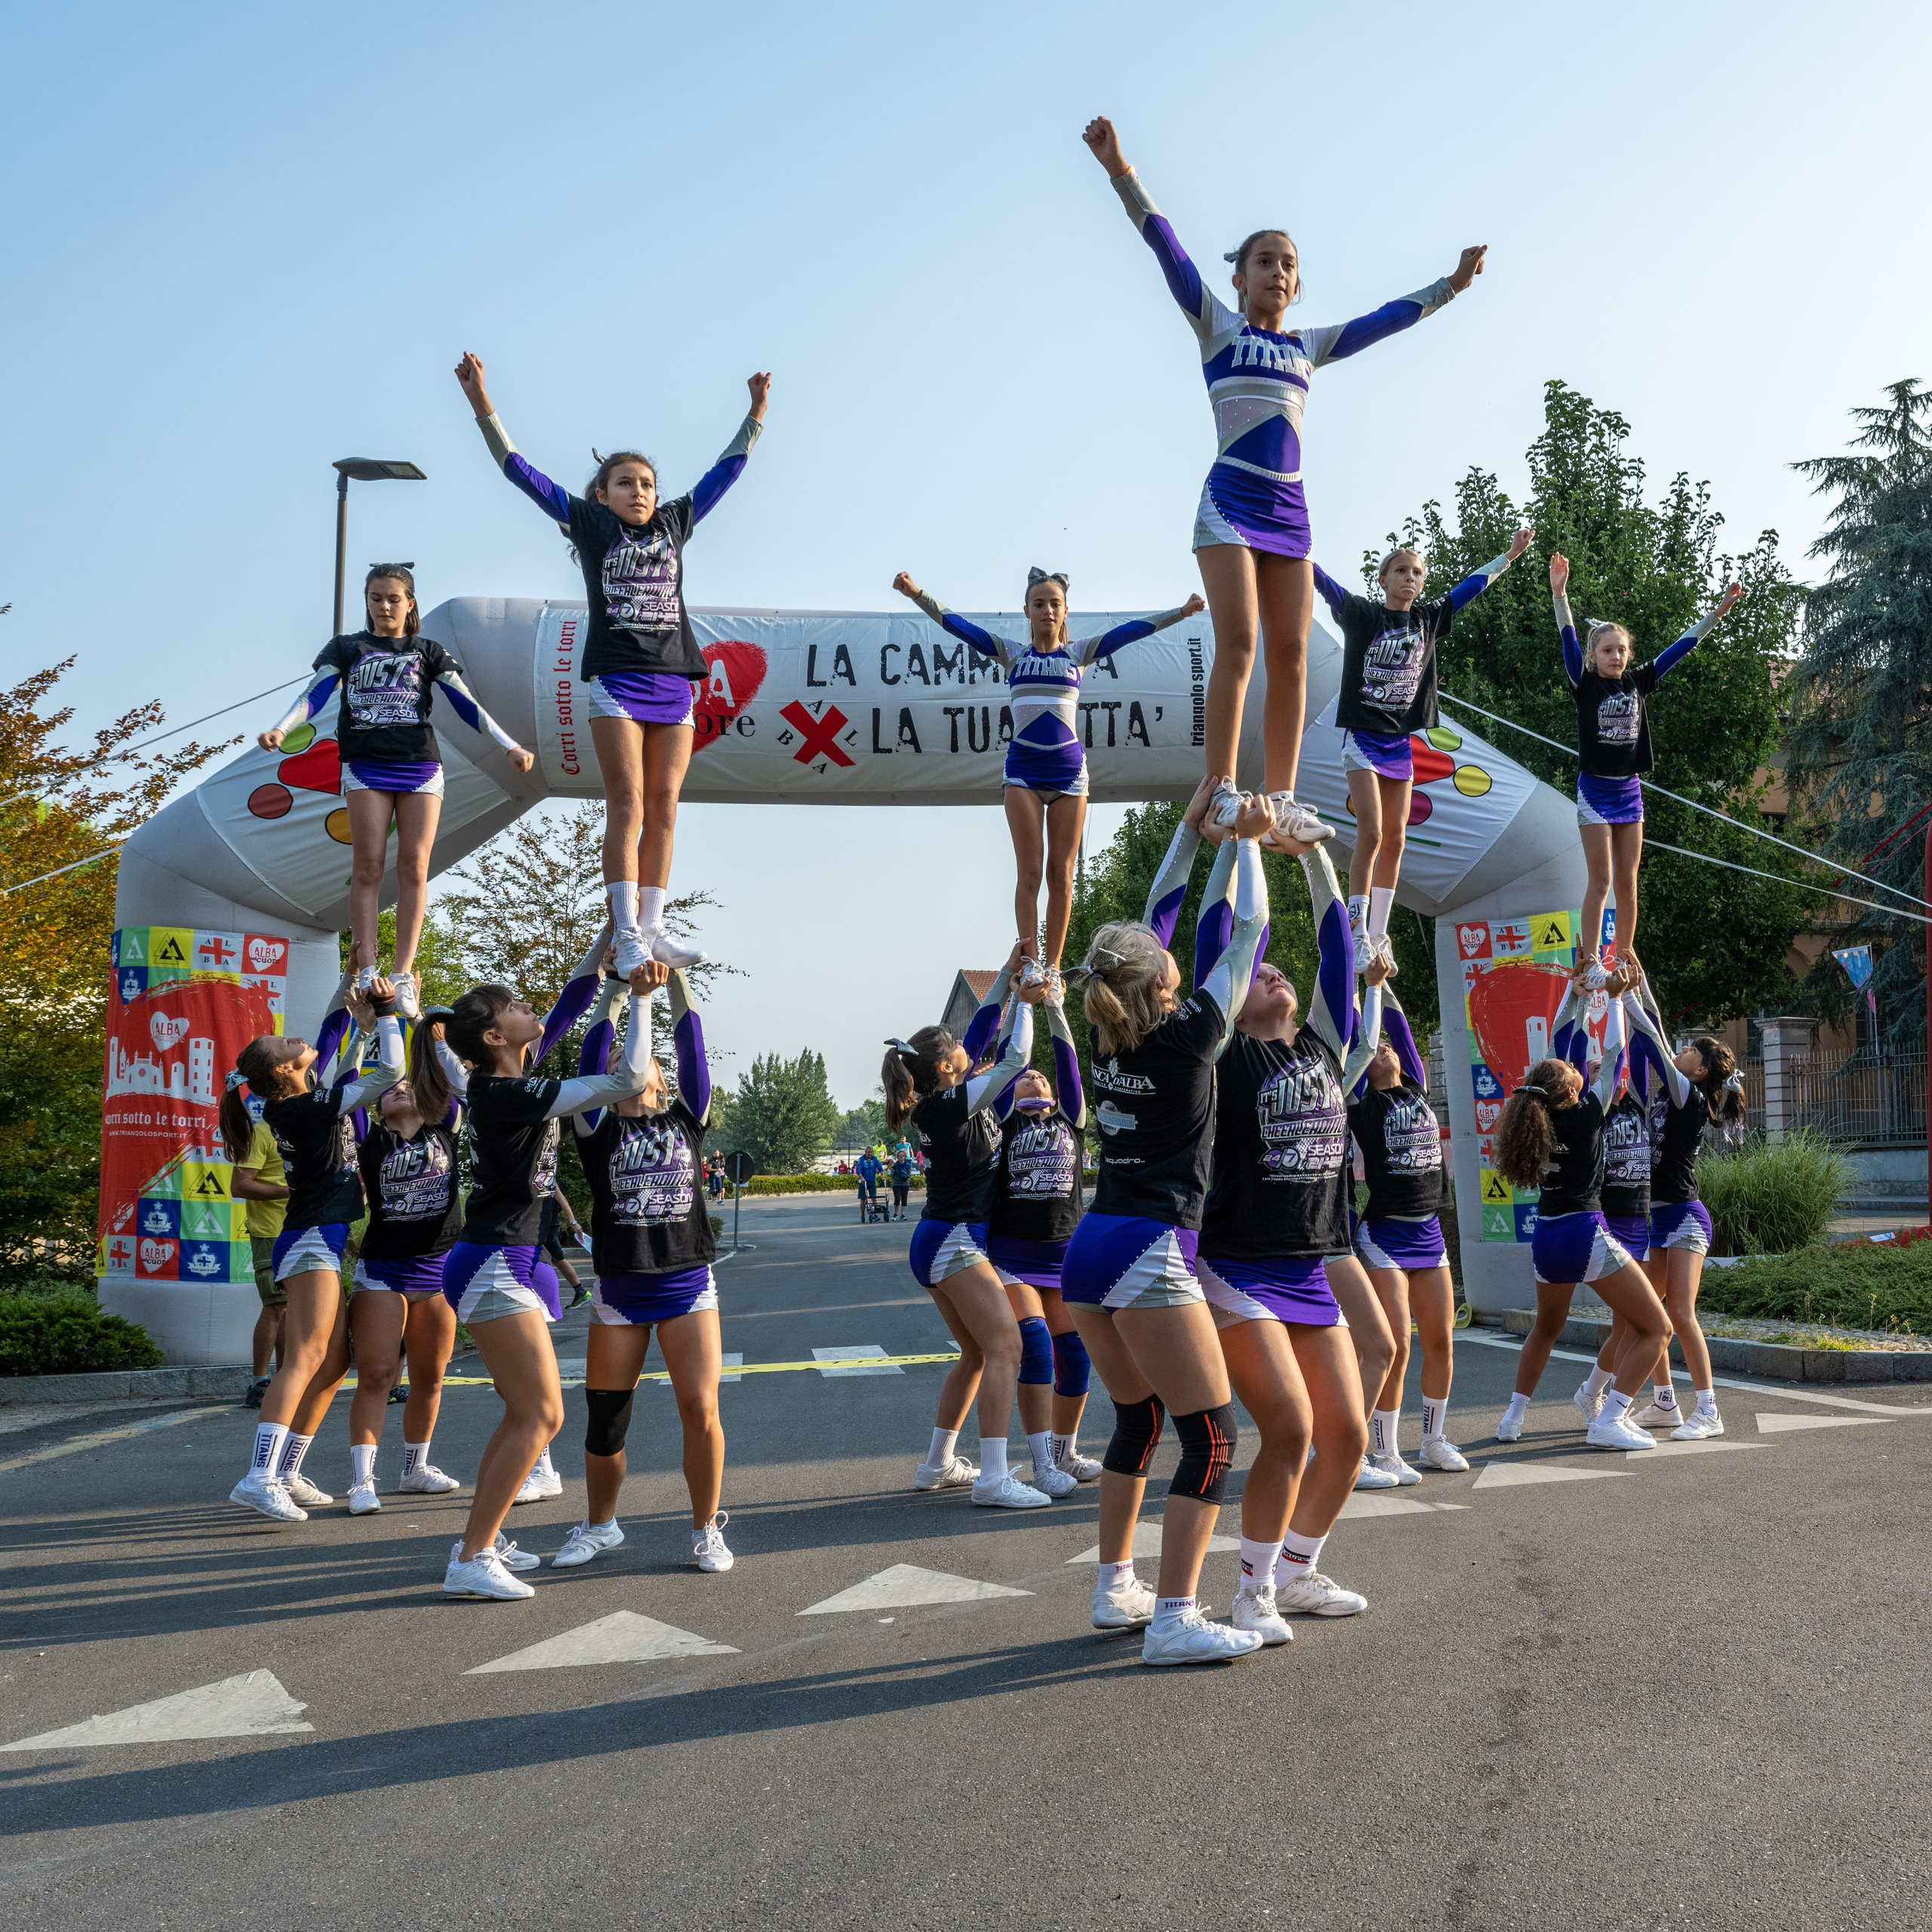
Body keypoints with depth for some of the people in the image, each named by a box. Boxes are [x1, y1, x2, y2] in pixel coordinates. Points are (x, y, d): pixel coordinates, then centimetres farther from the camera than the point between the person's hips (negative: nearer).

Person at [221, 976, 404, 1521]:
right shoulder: (309, 1107, -14)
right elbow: (391, 1072, -16)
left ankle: (286, 1474, 9)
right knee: (308, 1356, -20)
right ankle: (259, 1477, -29)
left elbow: (331, 1029, 25)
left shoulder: (297, 1101, 11)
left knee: (335, 1362, 8)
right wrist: (384, 1012, -6)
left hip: (330, 1241, 10)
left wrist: (352, 984, 21)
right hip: (314, 1240, -10)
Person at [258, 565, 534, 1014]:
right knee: (368, 866, -8)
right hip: (366, 766, -1)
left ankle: (402, 976, -6)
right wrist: (280, 729, -16)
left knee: (414, 866, -5)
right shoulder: (346, 648, 15)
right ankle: (367, 973, -9)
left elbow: (466, 704, 7)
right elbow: (315, 694, 2)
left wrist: (510, 745, -4)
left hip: (420, 765, 1)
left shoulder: (428, 651, 15)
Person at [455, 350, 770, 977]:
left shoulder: (675, 523, 17)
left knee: (663, 807, 0)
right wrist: (483, 406, 2)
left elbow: (726, 469, 25)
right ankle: (627, 933, -11)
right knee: (627, 805, -10)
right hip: (615, 679, -4)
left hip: (673, 684, 4)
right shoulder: (589, 523, 9)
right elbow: (519, 470, 7)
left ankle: (652, 928, 2)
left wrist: (756, 413, 25)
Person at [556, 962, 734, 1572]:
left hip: (688, 1287, 0)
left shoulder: (686, 1119, 8)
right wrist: (618, 982, -3)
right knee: (604, 1418, 5)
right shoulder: (598, 1129, 3)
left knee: (700, 1412, -6)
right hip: (619, 1292, 0)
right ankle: (599, 1525, 26)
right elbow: (594, 1051, -4)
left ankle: (707, 1529, 11)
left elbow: (692, 1046, 1)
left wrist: (675, 975, -2)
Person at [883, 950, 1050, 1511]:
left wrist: (1010, 977, 17)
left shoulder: (934, 1104, 9)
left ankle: (939, 1463, 23)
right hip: (956, 1241, -10)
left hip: (939, 1243, 10)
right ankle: (994, 1479, -21)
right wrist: (1026, 1001, -2)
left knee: (976, 1354, 17)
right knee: (1005, 1346, -14)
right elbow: (1014, 1059, -15)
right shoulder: (955, 1103, -16)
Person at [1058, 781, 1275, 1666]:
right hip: (1149, 1256, -8)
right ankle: (1174, 1619, -2)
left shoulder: (1109, 1036, 7)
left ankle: (1114, 1589, 26)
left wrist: (1193, 821, 23)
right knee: (1212, 1436, -1)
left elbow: (1155, 914, 18)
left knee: (1138, 1419, 20)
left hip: (1089, 1250, 8)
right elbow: (1248, 931, 1)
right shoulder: (1188, 1034, -10)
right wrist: (1247, 840, 13)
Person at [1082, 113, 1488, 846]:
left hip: (1289, 510, 5)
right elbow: (1166, 246, -4)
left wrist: (1450, 284, 26)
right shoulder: (1216, 326, 6)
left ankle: (1281, 801, 3)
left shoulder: (1309, 346, 19)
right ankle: (1222, 793, -16)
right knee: (1238, 643, -16)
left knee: (1291, 657, 0)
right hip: (1229, 502, -5)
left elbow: (1386, 319, 26)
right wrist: (1121, 173, -13)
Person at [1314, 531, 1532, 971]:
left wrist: (1511, 554, 25)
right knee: (1371, 836, -13)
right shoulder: (1362, 613, -5)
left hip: (1401, 742, 5)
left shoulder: (1428, 619, 7)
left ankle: (1378, 938, 11)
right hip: (1363, 737, -5)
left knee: (1394, 841, 4)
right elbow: (1320, 579, -15)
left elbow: (1472, 585, 19)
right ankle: (1357, 936, -9)